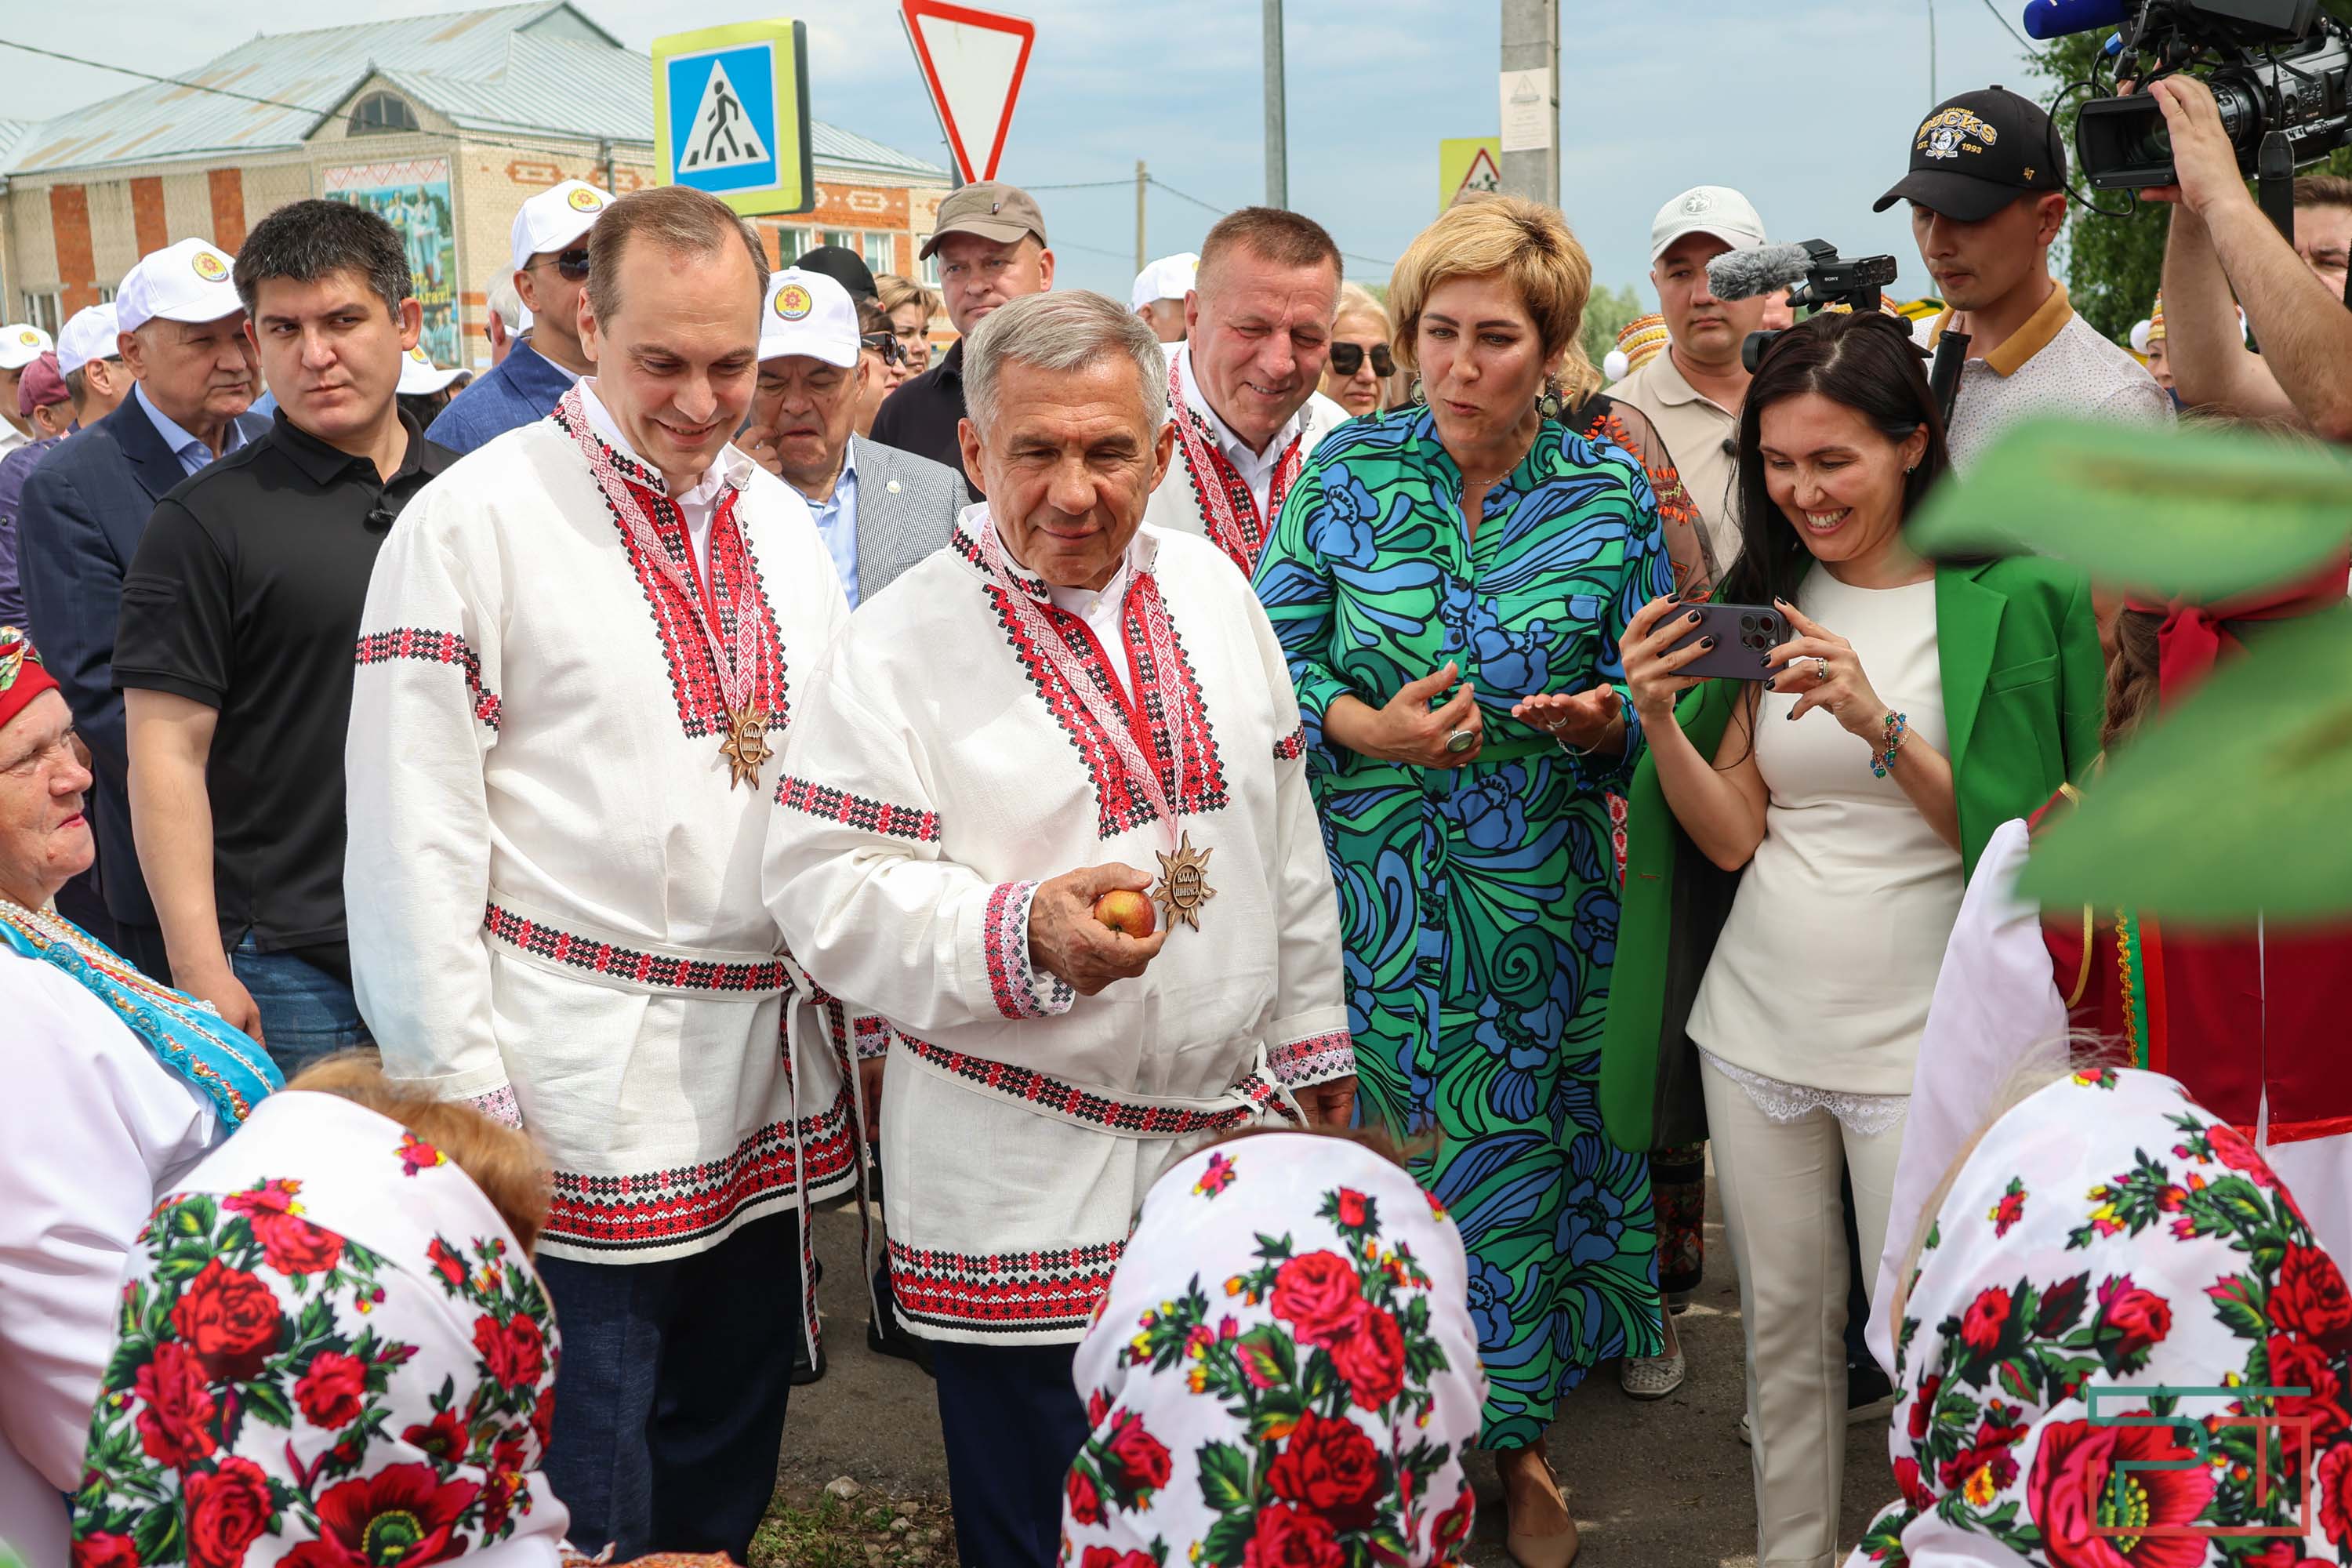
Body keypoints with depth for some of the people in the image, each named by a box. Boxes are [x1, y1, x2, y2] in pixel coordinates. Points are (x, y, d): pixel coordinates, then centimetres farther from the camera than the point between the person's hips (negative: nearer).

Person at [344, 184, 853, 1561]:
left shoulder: (781, 520, 9)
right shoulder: (473, 520, -9)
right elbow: (413, 839, -11)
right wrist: (458, 1093, -12)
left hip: (774, 1076, 6)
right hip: (583, 1088, -5)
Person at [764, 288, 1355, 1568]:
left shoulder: (1209, 587, 6)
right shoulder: (899, 645, -11)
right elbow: (828, 897, -15)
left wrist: (1309, 1029, 17)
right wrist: (1026, 935, -30)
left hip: (1231, 1139, 5)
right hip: (1019, 1184, -5)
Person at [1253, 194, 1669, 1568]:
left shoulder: (1612, 493, -1)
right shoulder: (1350, 468, -2)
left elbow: (1647, 706, 3)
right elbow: (1274, 660, -2)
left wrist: (1604, 722, -19)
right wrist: (1371, 732, -19)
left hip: (1534, 901, 0)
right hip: (1365, 884, 0)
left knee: (1516, 1162, 10)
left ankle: (1517, 1432, 33)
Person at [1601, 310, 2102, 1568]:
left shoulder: (2005, 600, -6)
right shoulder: (1764, 599, 7)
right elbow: (1732, 837, 3)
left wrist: (1879, 722, -23)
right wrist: (1660, 721, -14)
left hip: (1918, 1039, -4)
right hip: (1758, 1024, 4)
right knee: (1783, 1327, 16)